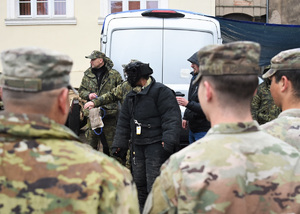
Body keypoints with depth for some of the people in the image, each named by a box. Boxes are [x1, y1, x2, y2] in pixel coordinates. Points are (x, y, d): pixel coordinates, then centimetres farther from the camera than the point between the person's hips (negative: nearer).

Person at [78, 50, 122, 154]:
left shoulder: (114, 75, -1)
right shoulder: (87, 75, 9)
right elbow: (81, 90, 14)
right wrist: (88, 95, -7)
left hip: (109, 114, -3)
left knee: (109, 142, 4)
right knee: (91, 141, 10)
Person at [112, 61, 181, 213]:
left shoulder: (161, 91, -8)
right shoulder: (131, 97, 16)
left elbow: (172, 117, -17)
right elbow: (123, 122, 21)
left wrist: (169, 140, -27)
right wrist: (119, 144, 16)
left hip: (156, 145, -8)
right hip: (137, 146, 8)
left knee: (154, 184, -10)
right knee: (139, 182, 14)